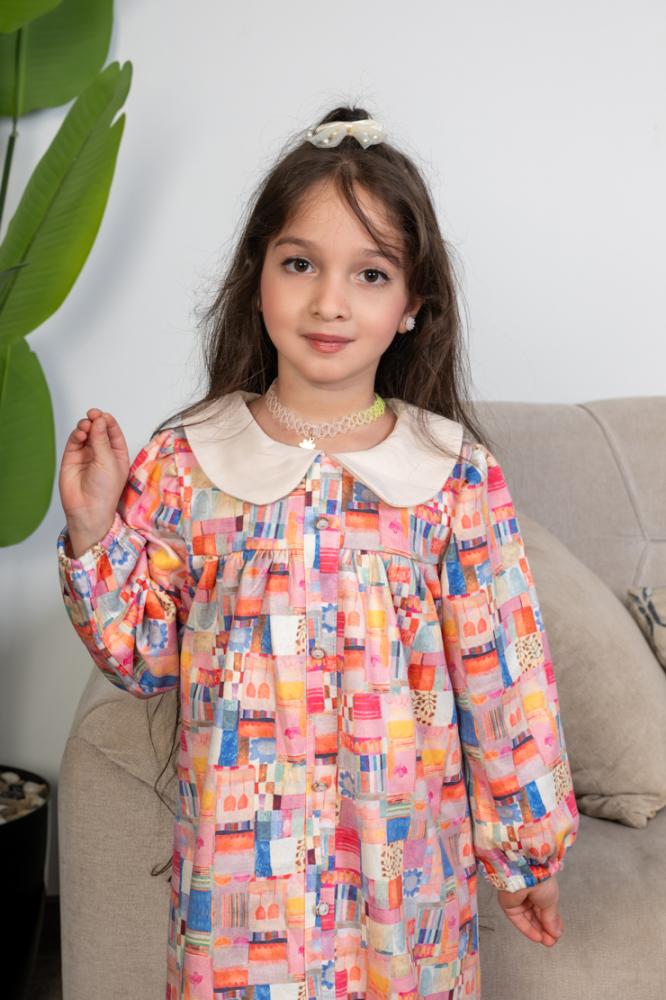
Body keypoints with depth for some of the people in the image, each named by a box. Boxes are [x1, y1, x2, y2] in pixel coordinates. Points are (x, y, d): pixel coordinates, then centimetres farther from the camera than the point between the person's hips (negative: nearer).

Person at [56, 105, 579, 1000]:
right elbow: (144, 660, 2)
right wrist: (94, 533, -12)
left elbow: (505, 673, -2)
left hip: (408, 861, 0)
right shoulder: (184, 463, -5)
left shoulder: (457, 474, -8)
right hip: (241, 854, 1)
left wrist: (530, 845, 4)